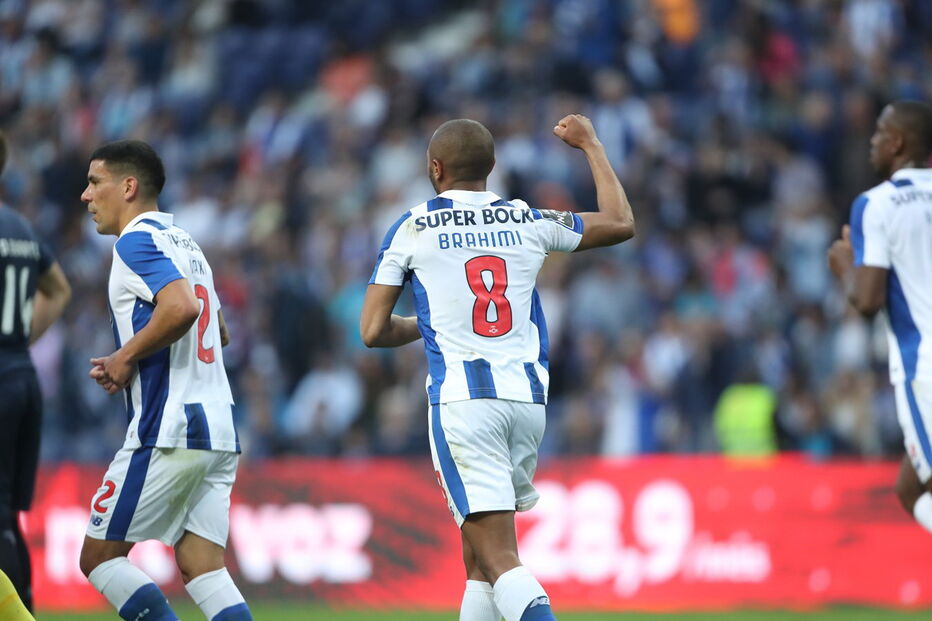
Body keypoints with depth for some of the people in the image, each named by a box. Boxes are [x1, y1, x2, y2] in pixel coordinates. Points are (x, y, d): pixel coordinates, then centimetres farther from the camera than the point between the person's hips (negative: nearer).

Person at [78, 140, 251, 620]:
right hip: (218, 431, 9)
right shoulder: (184, 243, 21)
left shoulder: (137, 242, -8)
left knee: (99, 557, 2)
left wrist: (126, 356, -12)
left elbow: (182, 308, -26)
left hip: (167, 432, -9)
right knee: (202, 567, 4)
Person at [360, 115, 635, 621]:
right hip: (528, 397, 4)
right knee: (478, 553, 17)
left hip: (462, 399, -4)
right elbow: (621, 223, 25)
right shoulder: (527, 221, 11)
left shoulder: (413, 228, 3)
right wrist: (590, 145, 36)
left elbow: (374, 332, 3)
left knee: (497, 558, -12)